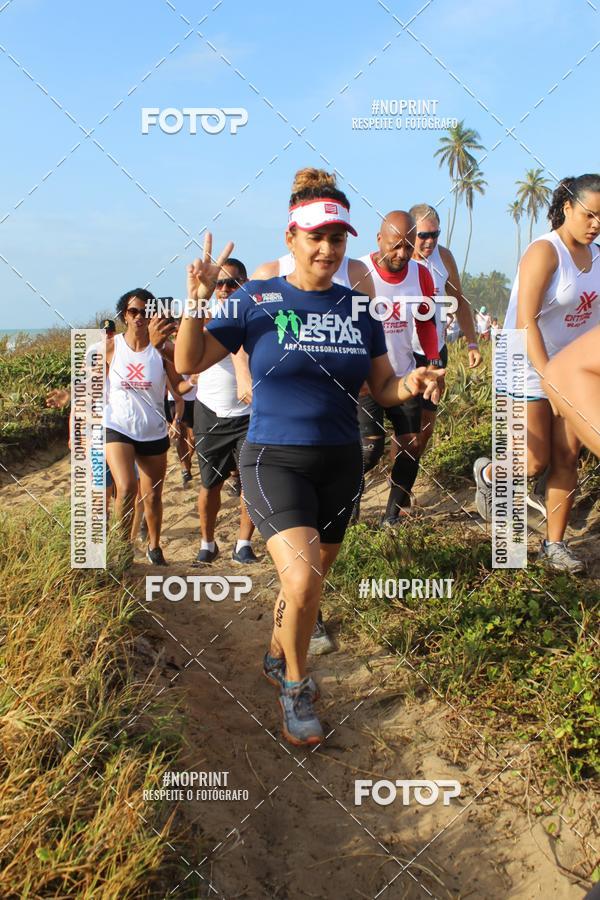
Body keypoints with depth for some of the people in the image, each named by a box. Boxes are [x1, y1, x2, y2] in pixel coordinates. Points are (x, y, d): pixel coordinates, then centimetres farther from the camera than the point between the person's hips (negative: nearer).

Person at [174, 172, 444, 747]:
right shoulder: (257, 300, -5)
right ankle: (295, 687, 7)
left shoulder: (358, 308, 5)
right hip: (274, 460, -4)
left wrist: (412, 386, -14)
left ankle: (276, 659, 46)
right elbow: (188, 363, -9)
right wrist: (197, 301, -24)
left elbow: (382, 390, 8)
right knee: (302, 580, -22)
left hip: (341, 463, 5)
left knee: (308, 581, 17)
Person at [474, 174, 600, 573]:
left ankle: (555, 544, 17)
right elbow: (526, 321, -23)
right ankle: (488, 473, 29)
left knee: (567, 458, 5)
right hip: (531, 370, -6)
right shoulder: (545, 252, -15)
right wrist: (547, 376, -30)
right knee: (536, 461, -4)